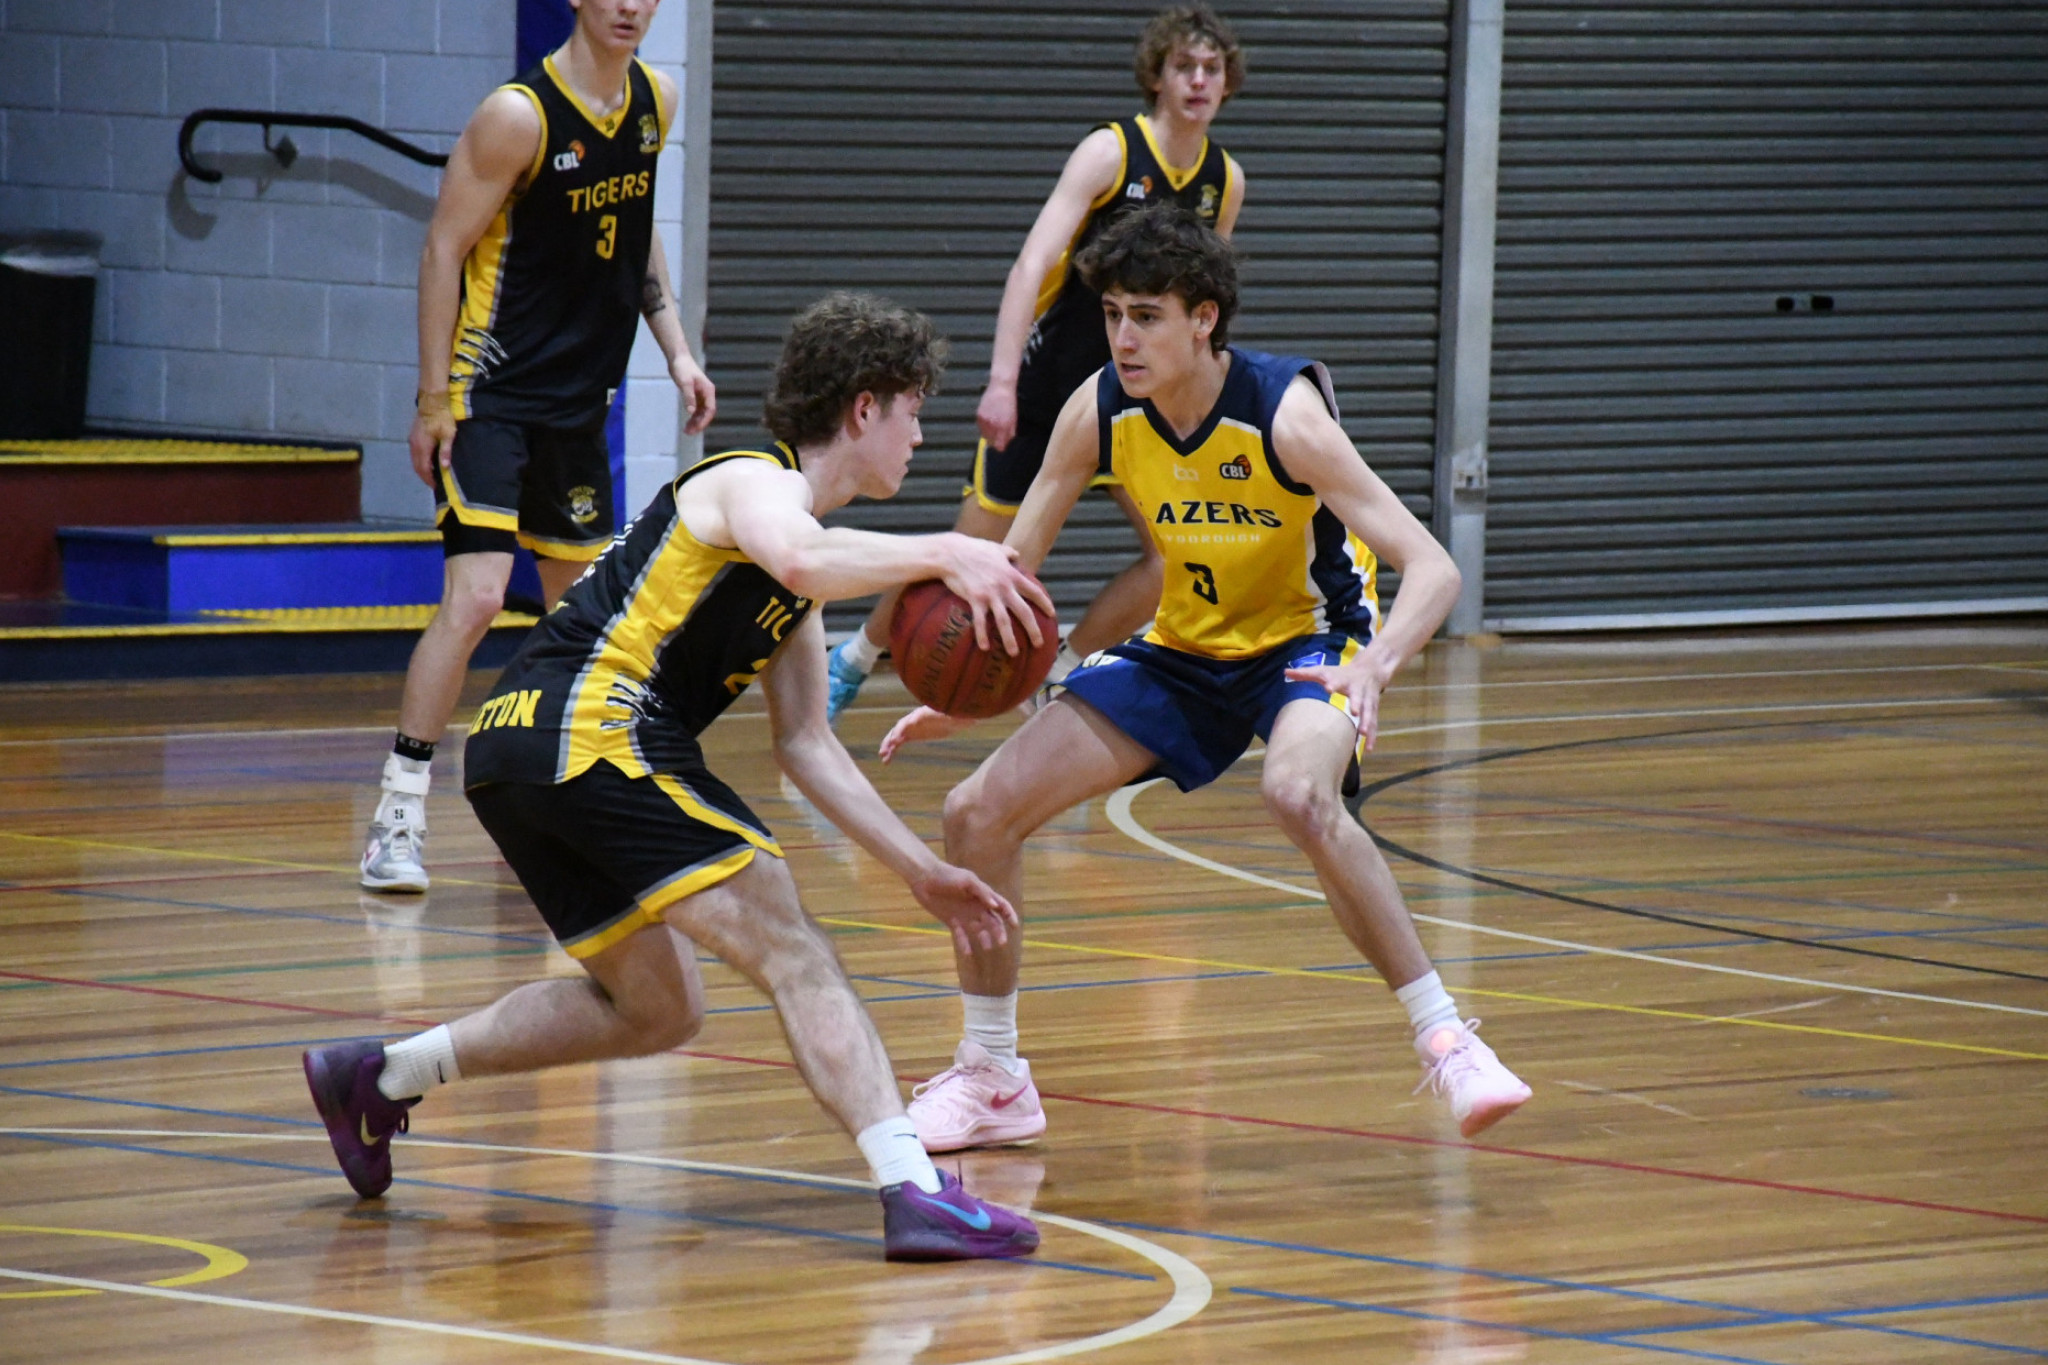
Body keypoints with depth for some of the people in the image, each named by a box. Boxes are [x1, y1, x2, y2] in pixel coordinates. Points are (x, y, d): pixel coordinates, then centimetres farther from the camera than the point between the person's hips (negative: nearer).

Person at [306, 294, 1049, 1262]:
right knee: (793, 955, -13)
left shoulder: (793, 556, 28)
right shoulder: (753, 483, 0)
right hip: (591, 729, -10)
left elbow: (805, 745, 27)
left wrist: (922, 872, 21)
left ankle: (381, 1074, 26)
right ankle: (912, 1188, -25)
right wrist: (941, 555, -23)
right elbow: (799, 562, -27)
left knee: (656, 1010, 22)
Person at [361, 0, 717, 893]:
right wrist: (435, 400, -16)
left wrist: (675, 350, 11)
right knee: (475, 596, -17)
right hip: (492, 393, -8)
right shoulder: (519, 116, -17)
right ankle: (398, 816, -12)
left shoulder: (654, 102, 5)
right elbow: (445, 249, -13)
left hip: (578, 399, 8)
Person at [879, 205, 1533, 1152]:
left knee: (1297, 794, -40)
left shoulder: (1283, 415, -28)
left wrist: (1373, 668, -51)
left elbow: (1431, 567, -32)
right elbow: (1011, 565, -3)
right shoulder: (1099, 413, -15)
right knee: (978, 813, -4)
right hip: (1183, 649, 6)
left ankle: (1447, 1042, -28)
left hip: (1308, 639, -5)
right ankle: (990, 1079, 16)